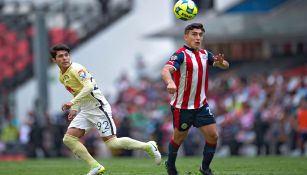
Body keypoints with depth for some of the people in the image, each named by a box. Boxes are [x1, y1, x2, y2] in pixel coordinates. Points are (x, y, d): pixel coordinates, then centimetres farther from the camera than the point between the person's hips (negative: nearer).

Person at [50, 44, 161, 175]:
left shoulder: (76, 69, -13)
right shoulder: (62, 77, 14)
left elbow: (89, 87, -27)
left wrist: (72, 102, -31)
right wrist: (74, 109, 15)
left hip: (98, 107, -9)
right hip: (85, 111, 9)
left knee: (111, 142, -12)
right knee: (68, 139, -6)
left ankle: (148, 146, 6)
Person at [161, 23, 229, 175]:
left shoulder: (205, 54, 5)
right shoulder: (181, 54, -16)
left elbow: (225, 66, 13)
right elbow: (165, 70, -32)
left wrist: (221, 62, -13)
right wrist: (170, 82, -55)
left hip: (201, 105, 5)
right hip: (182, 106, -5)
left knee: (213, 135, -5)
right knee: (179, 137, 10)